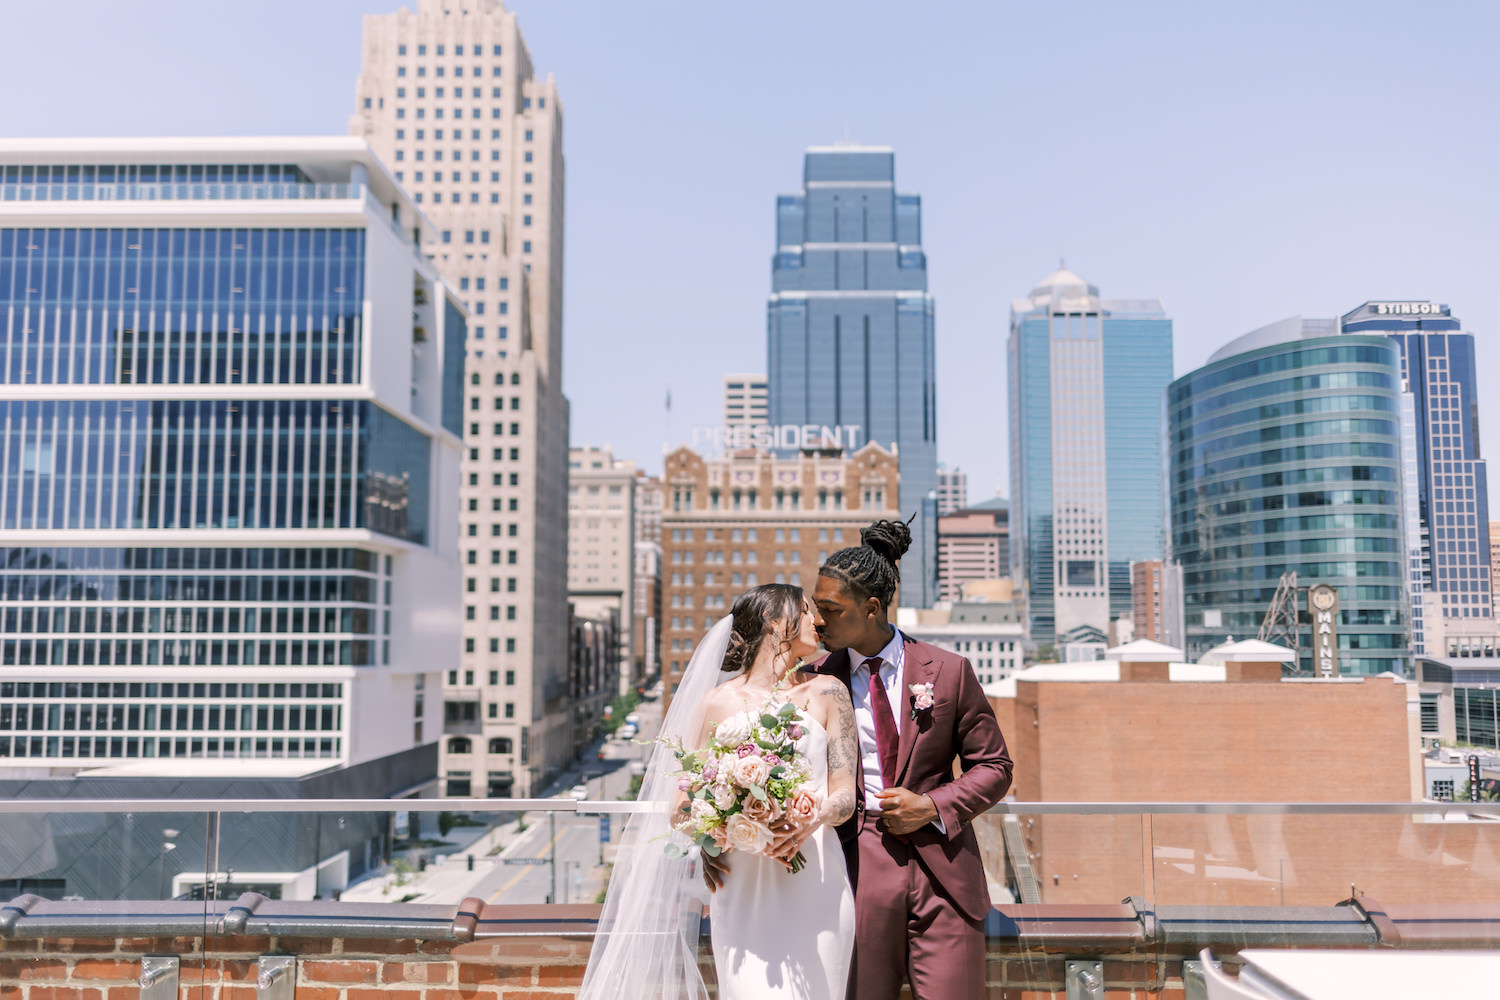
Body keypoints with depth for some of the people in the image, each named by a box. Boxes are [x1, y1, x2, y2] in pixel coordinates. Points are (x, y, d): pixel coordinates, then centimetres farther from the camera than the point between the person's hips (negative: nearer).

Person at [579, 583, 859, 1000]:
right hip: (745, 891, -2)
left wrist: (809, 822, -18)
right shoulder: (717, 704, 4)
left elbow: (845, 794, 3)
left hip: (815, 887, 2)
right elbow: (680, 807, 6)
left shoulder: (827, 693, 9)